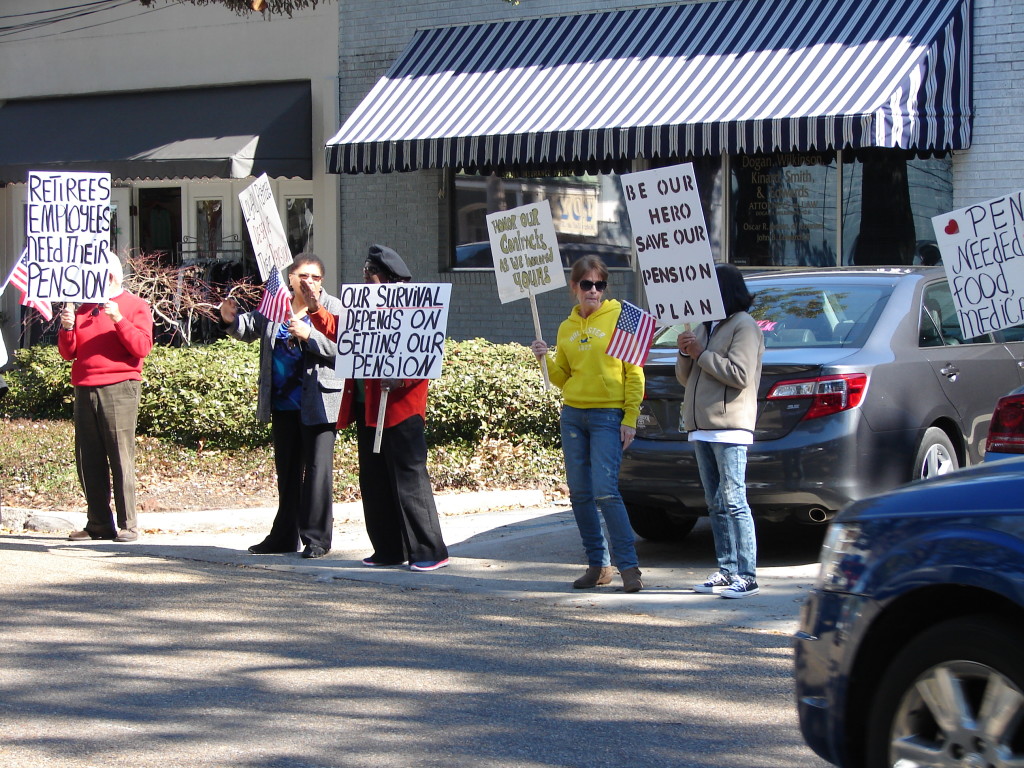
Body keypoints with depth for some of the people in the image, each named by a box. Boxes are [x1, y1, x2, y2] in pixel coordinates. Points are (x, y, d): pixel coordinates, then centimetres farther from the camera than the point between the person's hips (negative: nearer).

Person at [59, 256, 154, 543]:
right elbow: (68, 353, 17)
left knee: (121, 457, -9)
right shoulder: (84, 309, 21)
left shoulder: (135, 307, 7)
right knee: (88, 459, 2)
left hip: (119, 388, -5)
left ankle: (128, 525, -9)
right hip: (84, 389, 5)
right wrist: (67, 328, -1)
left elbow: (142, 347, -6)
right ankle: (98, 524, 6)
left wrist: (119, 320, -15)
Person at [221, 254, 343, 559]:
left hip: (318, 403, -5)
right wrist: (233, 320, -9)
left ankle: (316, 537, -1)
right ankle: (285, 536, 23)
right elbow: (250, 329, 12)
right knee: (287, 471, 14)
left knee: (318, 469, -6)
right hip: (283, 404, 5)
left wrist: (309, 335, -25)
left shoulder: (332, 307, -3)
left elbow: (342, 347, -13)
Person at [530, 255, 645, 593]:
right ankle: (598, 564, 14)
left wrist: (630, 418, -10)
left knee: (605, 491, -14)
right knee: (580, 494, 5)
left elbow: (634, 372, -4)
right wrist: (546, 360, -3)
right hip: (573, 414, 6)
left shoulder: (619, 318, -3)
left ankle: (628, 566, -9)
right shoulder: (567, 327, 12)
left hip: (608, 415, -6)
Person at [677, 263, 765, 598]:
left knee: (733, 501, -11)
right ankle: (727, 572, 12)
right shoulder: (705, 327, 21)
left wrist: (701, 354, -13)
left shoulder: (744, 326, -5)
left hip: (730, 426, -9)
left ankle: (747, 576, -11)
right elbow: (685, 378, 23)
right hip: (703, 428, 9)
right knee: (716, 505, 8)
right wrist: (685, 354, 3)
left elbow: (740, 375, -17)